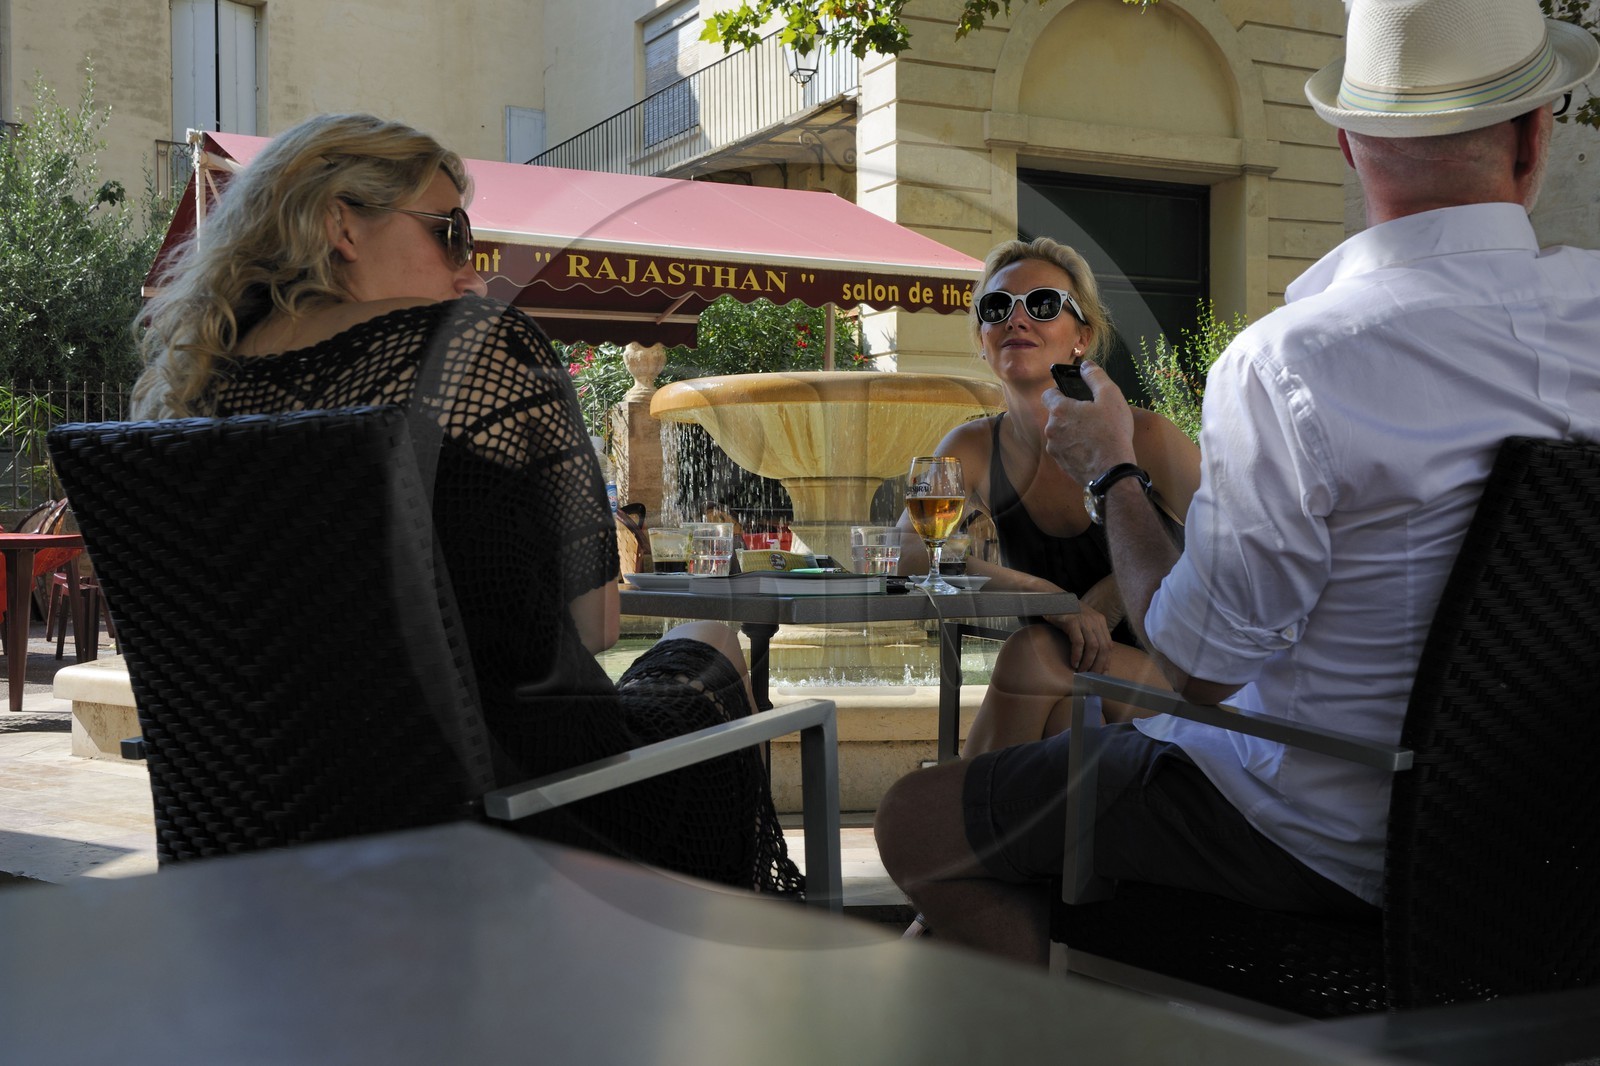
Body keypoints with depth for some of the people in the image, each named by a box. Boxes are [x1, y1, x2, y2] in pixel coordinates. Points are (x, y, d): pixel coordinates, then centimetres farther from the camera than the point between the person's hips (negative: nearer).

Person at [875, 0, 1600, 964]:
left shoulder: (1289, 365, -27)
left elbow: (1200, 664, -18)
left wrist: (1111, 469, -4)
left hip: (1322, 837, -7)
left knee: (916, 822, 5)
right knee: (1119, 729, 31)